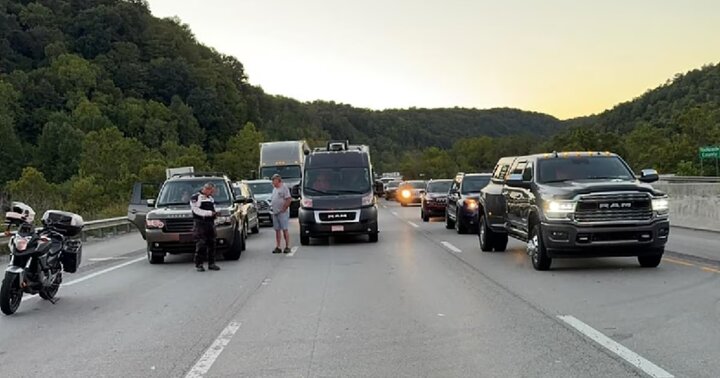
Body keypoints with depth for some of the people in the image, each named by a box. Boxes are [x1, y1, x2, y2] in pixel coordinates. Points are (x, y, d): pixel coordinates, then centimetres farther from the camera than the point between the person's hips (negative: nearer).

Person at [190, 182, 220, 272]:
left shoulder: (211, 198, 20)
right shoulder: (195, 198, -4)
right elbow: (196, 210, -13)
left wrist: (215, 213, 6)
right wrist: (209, 213, -17)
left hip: (210, 223, 7)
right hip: (200, 224, -7)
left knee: (211, 244, 6)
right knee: (201, 245, -9)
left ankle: (211, 263, 12)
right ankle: (198, 264, -4)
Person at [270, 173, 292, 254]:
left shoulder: (284, 188, -8)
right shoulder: (274, 189, 17)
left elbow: (289, 199, -16)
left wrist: (283, 208, -16)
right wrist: (272, 207, 11)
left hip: (282, 213, -8)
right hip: (275, 212, 8)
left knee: (285, 229, -6)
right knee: (277, 230, 8)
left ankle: (287, 247, -2)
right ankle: (277, 247, 11)